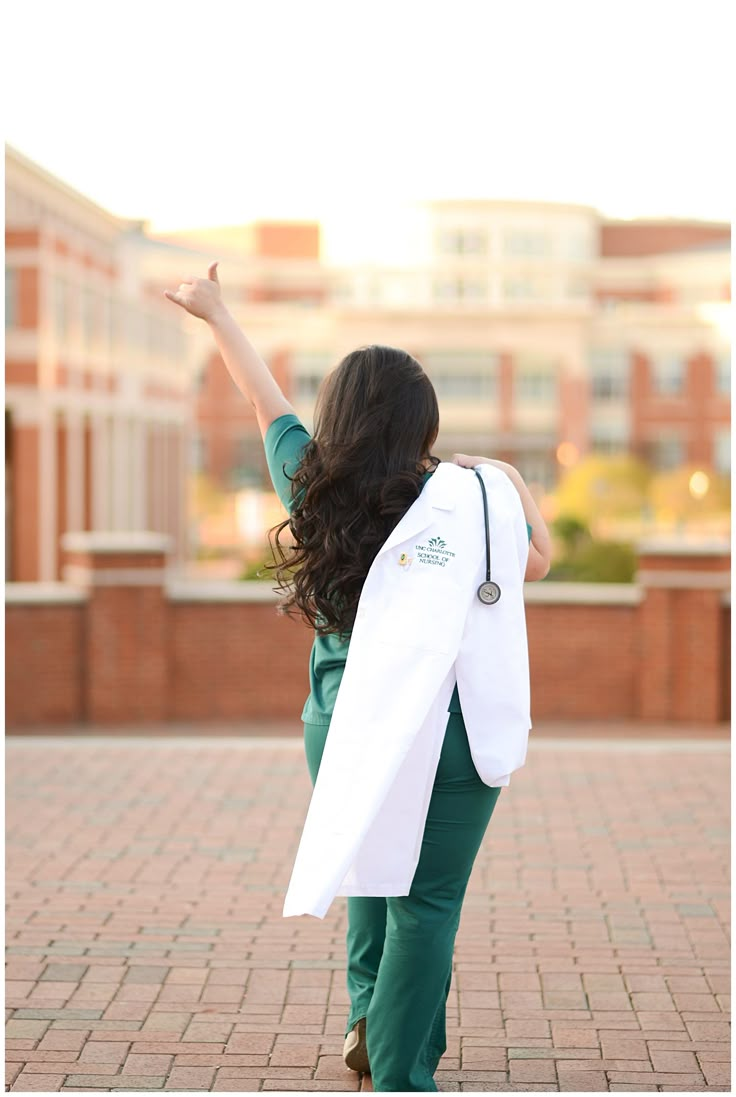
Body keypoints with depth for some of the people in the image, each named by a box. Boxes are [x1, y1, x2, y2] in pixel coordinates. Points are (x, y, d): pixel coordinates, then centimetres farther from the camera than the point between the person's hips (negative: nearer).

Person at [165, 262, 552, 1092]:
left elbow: (266, 399, 16)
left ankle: (368, 1015, 20)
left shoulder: (309, 484, 0)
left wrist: (215, 314, 31)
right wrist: (511, 479, 19)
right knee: (425, 903, 0)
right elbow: (537, 560, 5)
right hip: (443, 732, -4)